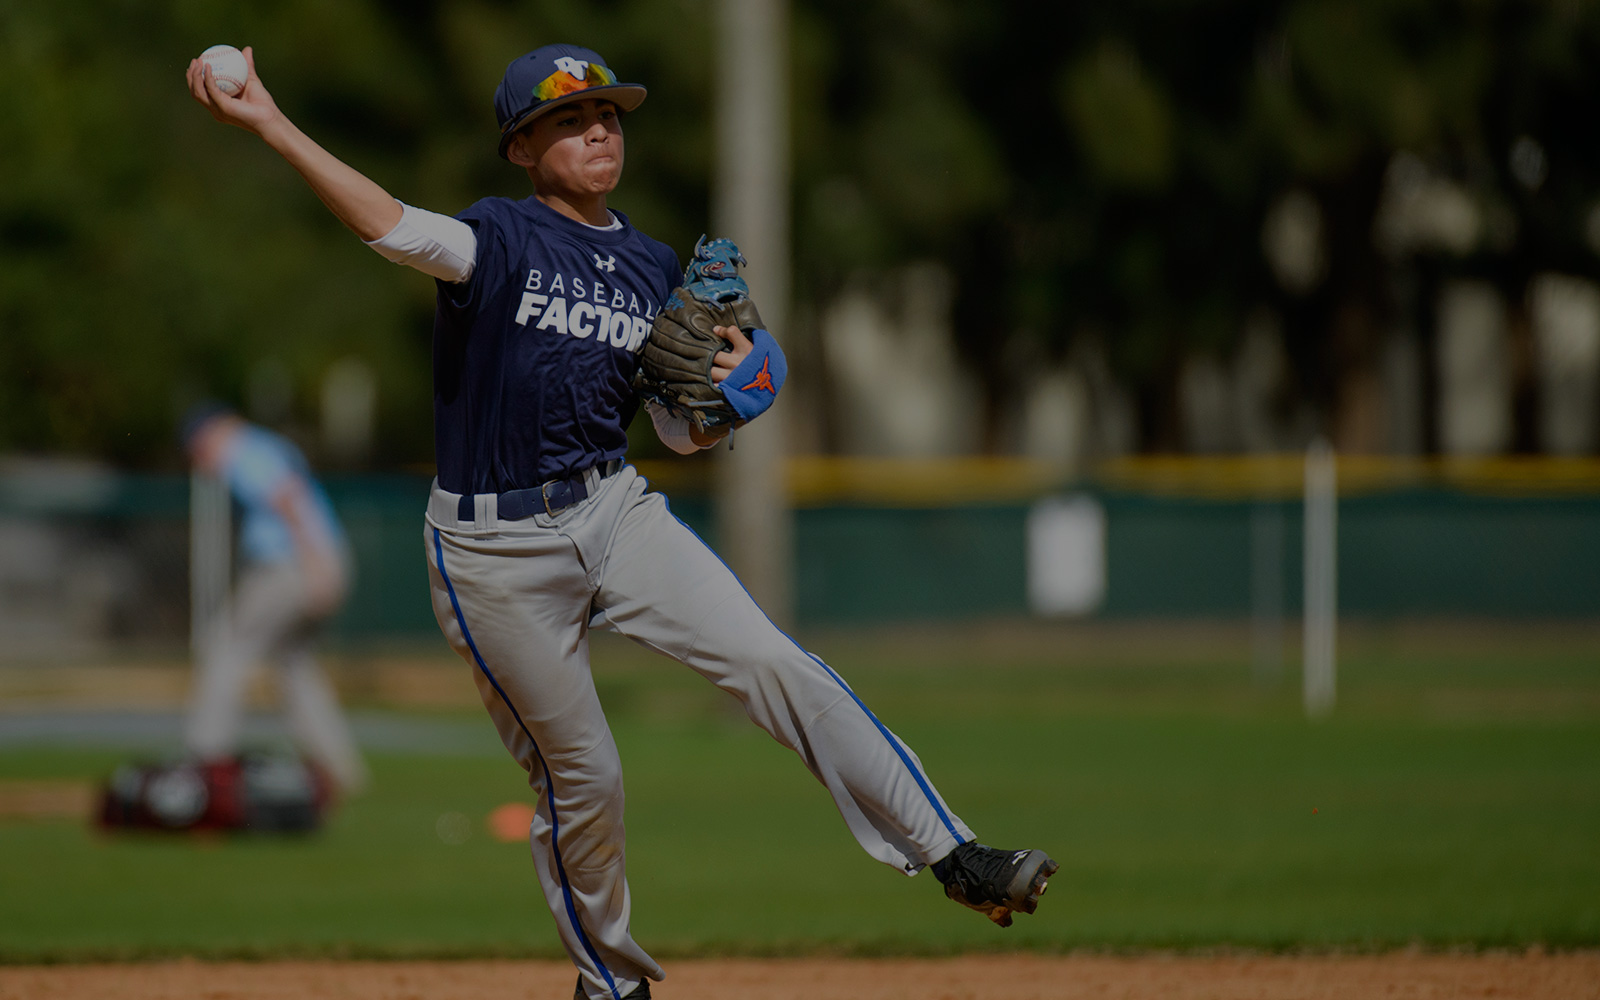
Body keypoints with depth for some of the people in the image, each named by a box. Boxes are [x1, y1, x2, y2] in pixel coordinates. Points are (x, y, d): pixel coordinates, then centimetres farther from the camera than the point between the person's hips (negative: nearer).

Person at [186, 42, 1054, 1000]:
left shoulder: (653, 268, 9)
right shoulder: (502, 238, -8)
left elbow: (682, 432, 14)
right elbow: (398, 228, -29)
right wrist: (270, 126, -43)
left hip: (616, 512, 4)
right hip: (495, 550, -4)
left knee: (777, 666, -13)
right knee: (581, 776, 2)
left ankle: (951, 856, -14)